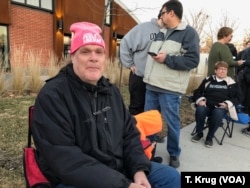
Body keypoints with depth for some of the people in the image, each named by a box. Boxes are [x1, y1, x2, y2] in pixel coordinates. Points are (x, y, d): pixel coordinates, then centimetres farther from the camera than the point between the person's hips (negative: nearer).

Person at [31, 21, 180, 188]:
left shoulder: (111, 90, 5)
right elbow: (65, 159, -23)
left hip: (119, 169, 7)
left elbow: (129, 133, 9)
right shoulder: (52, 95, -17)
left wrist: (139, 169, -8)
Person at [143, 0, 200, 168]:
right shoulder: (161, 33, 19)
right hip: (152, 85, 7)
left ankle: (174, 154, 24)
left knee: (172, 122, 4)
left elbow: (193, 60, -13)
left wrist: (167, 59, -16)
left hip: (170, 88, -7)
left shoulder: (188, 32, -4)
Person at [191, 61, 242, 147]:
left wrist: (227, 103, -8)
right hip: (207, 105, 1)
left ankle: (210, 136, -16)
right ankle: (199, 133, -10)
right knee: (200, 110, -34)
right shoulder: (208, 80, 15)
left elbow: (238, 98, 11)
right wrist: (200, 100, -6)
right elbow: (197, 92, 15)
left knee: (218, 113, -37)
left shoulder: (231, 83, 12)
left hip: (221, 107, -1)